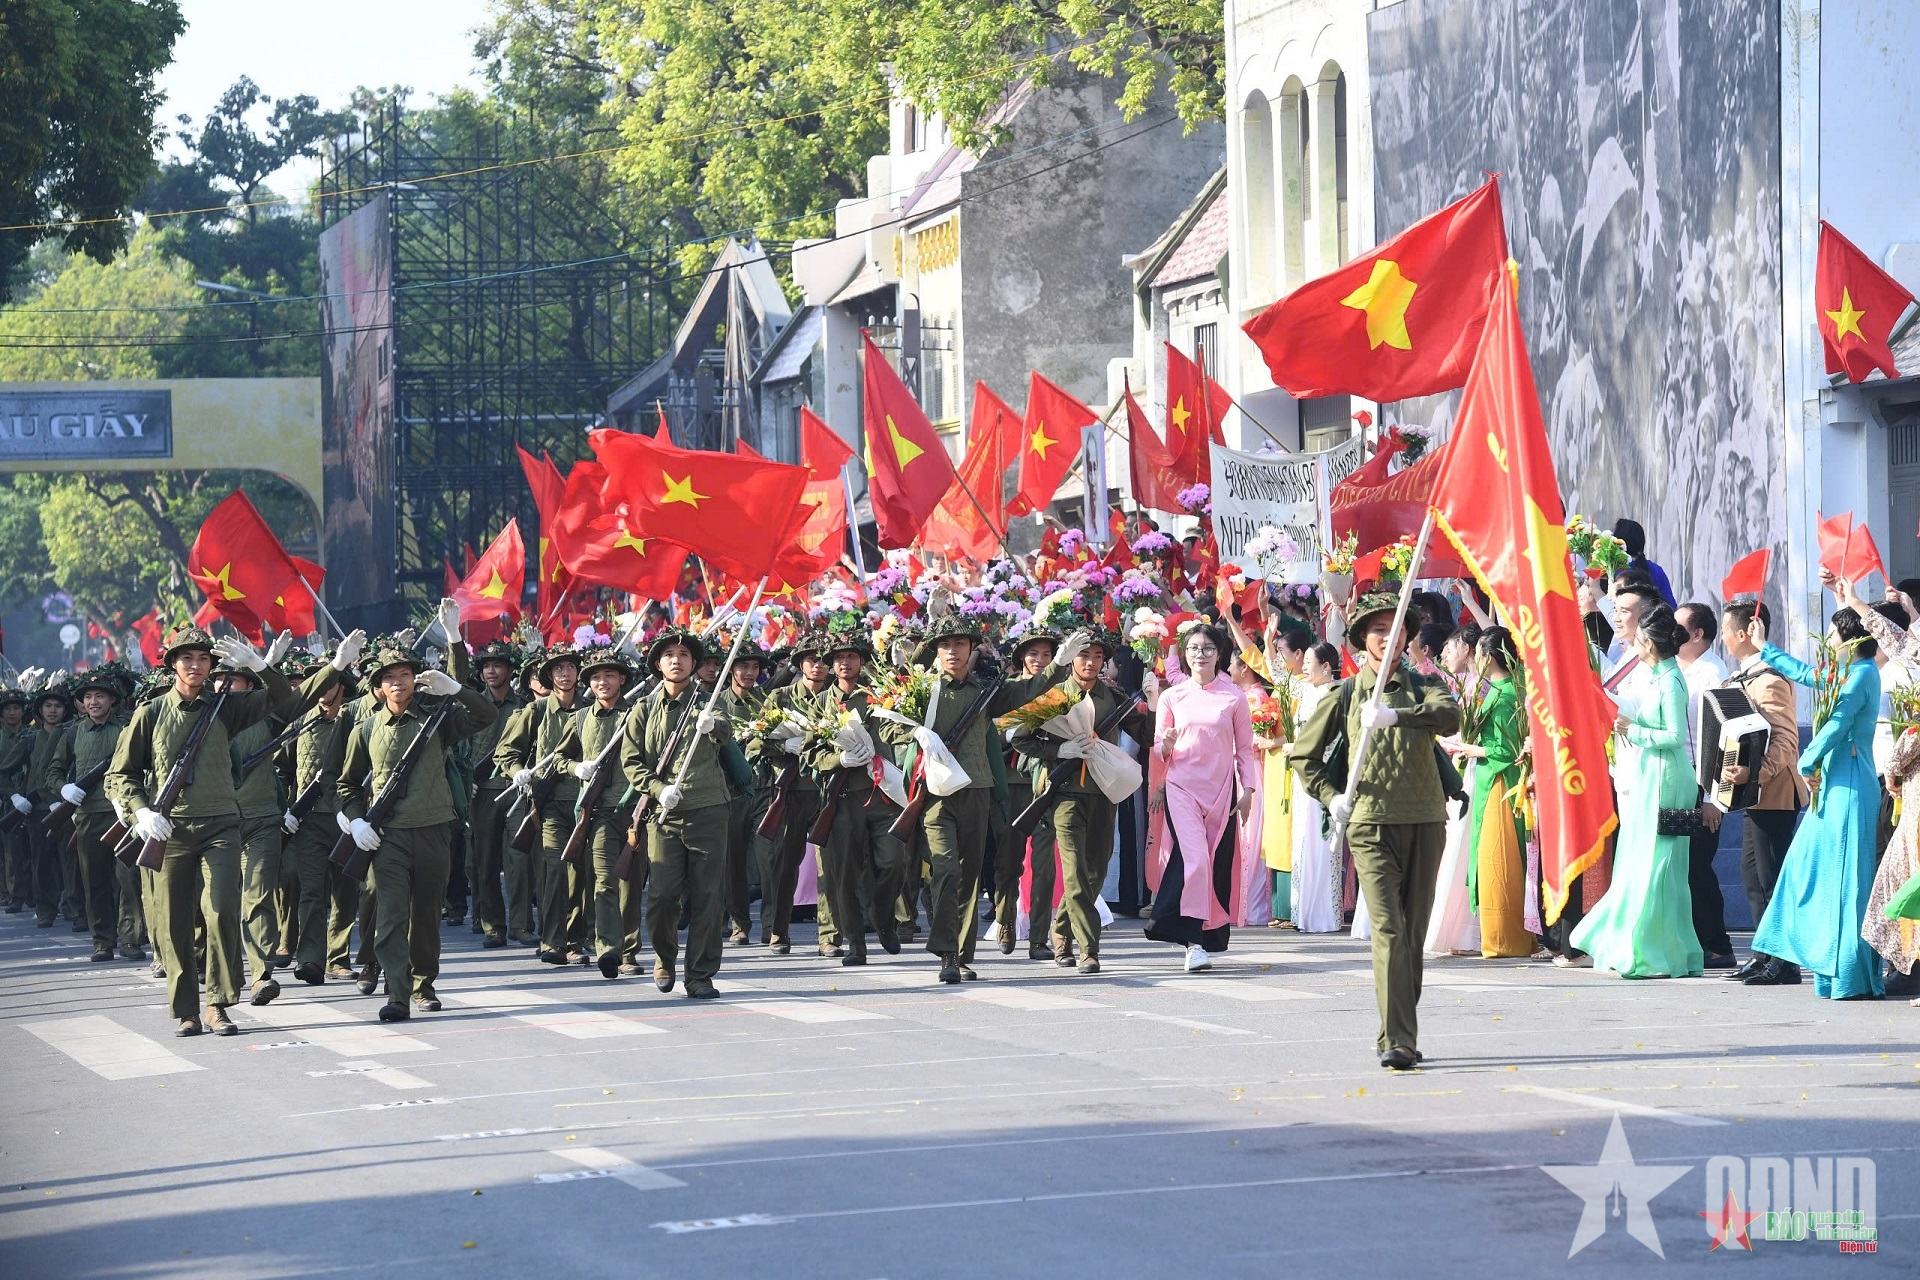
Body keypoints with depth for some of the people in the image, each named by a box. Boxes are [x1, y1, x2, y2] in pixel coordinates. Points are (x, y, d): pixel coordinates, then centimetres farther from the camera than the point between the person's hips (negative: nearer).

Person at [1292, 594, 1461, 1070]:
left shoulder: (1421, 687, 9)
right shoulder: (1346, 695, 9)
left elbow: (1450, 716, -15)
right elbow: (1305, 754, 19)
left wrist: (1396, 715, -28)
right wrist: (1331, 796, 4)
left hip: (1425, 821, 2)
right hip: (1371, 824, -2)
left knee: (1414, 931, 7)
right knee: (1388, 929, -14)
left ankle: (1400, 1033, 19)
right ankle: (1396, 1041, -21)